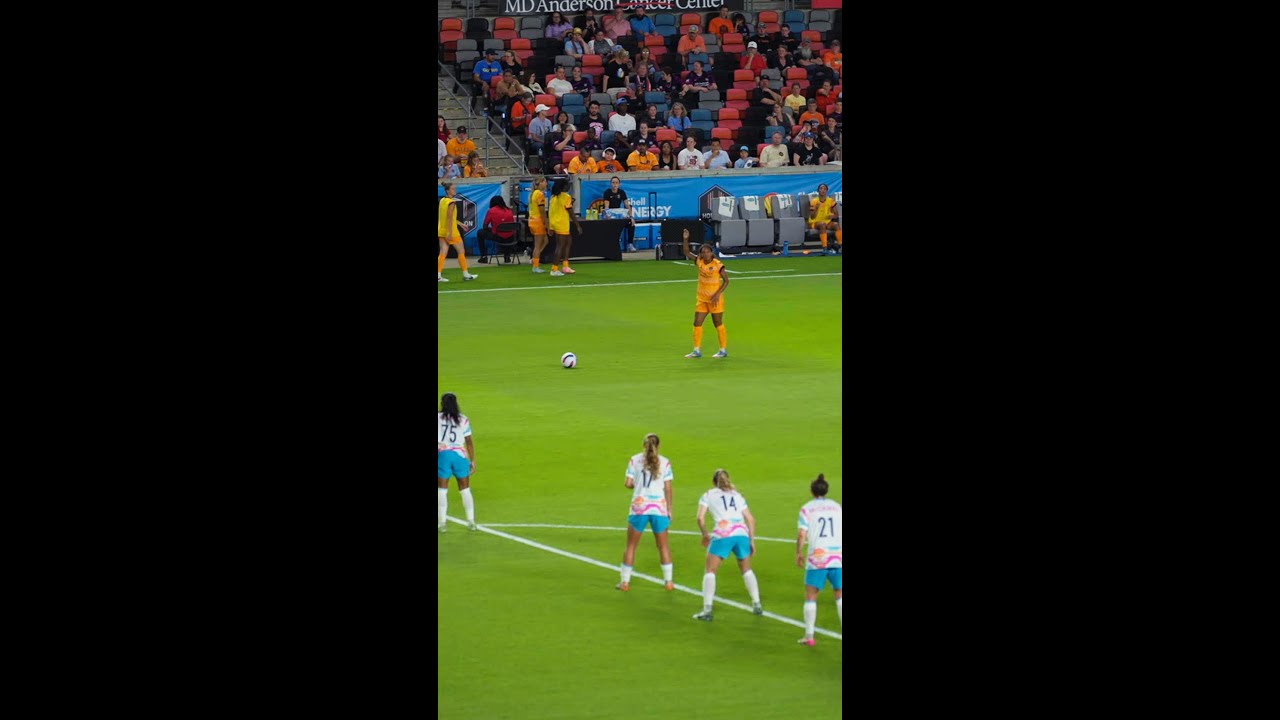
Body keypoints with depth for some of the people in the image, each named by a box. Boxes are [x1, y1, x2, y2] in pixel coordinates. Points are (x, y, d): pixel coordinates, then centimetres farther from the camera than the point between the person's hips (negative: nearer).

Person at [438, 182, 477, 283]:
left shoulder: (442, 201, 9)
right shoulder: (451, 203, -16)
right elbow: (449, 218, -21)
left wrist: (460, 223, 24)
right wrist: (450, 233, -23)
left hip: (442, 231, 7)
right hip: (451, 231, -7)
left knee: (443, 253, 4)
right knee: (461, 251, 7)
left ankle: (438, 275, -4)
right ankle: (465, 274, 13)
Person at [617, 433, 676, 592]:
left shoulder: (635, 460, 0)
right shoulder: (665, 462, 0)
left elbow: (628, 483, -5)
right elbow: (668, 489, 0)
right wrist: (669, 510, 6)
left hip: (639, 507, 0)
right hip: (660, 507, 0)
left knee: (631, 546, 11)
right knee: (663, 546, 14)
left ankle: (625, 582, 11)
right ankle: (668, 581, 17)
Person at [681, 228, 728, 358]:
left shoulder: (718, 265, -14)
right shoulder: (699, 262, 1)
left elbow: (726, 281, -10)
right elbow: (687, 253, 4)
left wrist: (718, 294, -19)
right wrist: (685, 239, -10)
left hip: (715, 299, -6)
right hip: (702, 299, 6)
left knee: (718, 324, 3)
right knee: (697, 323, 3)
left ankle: (724, 350, 14)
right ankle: (697, 351, 10)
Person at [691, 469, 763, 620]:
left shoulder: (708, 495, 17)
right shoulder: (737, 495, 26)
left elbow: (700, 518, 5)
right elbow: (750, 519, 20)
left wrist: (705, 534, 19)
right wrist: (752, 540, 22)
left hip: (722, 535, -3)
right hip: (742, 533, 3)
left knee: (710, 571, 6)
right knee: (746, 570, 23)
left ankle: (707, 610, -3)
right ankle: (757, 605, 24)